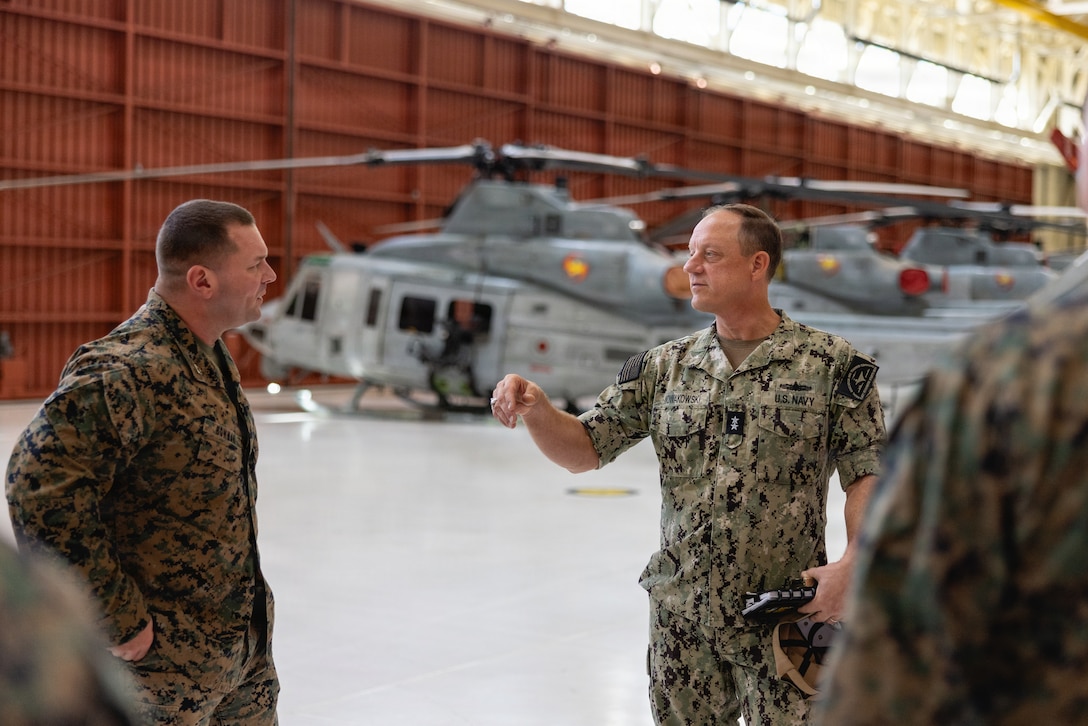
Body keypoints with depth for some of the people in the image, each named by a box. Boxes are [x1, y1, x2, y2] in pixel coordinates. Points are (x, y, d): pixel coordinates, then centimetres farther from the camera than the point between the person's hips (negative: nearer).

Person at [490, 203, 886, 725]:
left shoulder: (832, 363, -4)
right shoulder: (664, 367, 5)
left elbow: (867, 474, -4)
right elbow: (583, 450, 6)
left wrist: (854, 564, -19)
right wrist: (534, 406, -13)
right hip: (680, 616, 3)